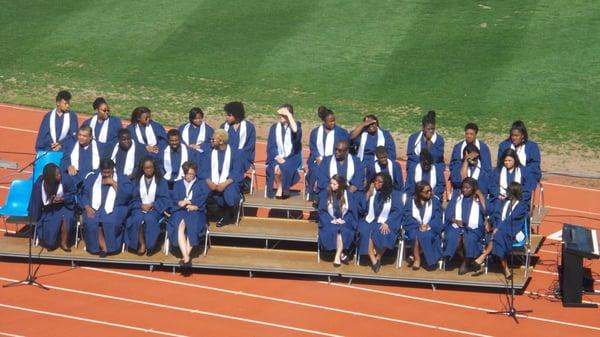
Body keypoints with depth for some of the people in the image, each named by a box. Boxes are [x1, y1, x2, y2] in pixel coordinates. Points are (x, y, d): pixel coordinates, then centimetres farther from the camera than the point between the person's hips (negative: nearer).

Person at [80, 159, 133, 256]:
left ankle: (108, 246, -16)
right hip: (95, 208, 2)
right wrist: (87, 207, -9)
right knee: (91, 222, -30)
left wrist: (114, 183, -8)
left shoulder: (121, 179, 10)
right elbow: (84, 194, 8)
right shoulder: (92, 178, 16)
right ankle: (103, 246, -20)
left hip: (114, 209, -2)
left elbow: (127, 194, -5)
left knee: (111, 222, -33)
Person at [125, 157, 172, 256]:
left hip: (155, 208, -2)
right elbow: (134, 197, 7)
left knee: (149, 219, -35)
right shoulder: (137, 181, 12)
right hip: (140, 207, 2)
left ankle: (150, 245, -20)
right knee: (137, 219, -32)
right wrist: (141, 205, -13)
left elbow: (164, 198, 0)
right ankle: (141, 244, -20)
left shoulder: (161, 181, 6)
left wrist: (152, 205, -13)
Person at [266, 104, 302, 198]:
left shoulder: (296, 125, 2)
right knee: (276, 168, -32)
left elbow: (295, 130, -26)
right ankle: (279, 188, -10)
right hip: (277, 157, 2)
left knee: (284, 167, -34)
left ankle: (284, 189, -11)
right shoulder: (274, 127, 10)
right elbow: (270, 146, 4)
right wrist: (277, 157, -14)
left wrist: (288, 114, -20)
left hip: (292, 158, -2)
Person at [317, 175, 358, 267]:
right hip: (330, 221, 1)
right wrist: (332, 220, -13)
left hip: (344, 222, -1)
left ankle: (337, 257, -30)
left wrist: (343, 220, -14)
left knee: (343, 230, -35)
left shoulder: (348, 195, 1)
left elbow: (352, 211, 2)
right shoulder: (326, 194, 2)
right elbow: (322, 211, 1)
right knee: (331, 230, -34)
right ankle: (342, 254, -22)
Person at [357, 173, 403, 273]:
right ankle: (373, 259, -31)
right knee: (365, 231, -33)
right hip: (370, 221, 2)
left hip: (385, 223, -2)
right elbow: (363, 209, 7)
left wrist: (387, 223, -18)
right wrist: (368, 196, -6)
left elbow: (398, 211, -7)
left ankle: (378, 257, -15)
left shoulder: (394, 194, 4)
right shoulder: (371, 192, 12)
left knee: (382, 233, -36)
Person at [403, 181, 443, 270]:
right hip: (414, 228, 0)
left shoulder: (435, 201, 9)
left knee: (426, 235, -36)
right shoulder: (410, 202, 9)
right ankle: (417, 258, -26)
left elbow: (437, 218, 1)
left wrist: (428, 226, -17)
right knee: (416, 235, -36)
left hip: (430, 229, 0)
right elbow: (408, 217, 0)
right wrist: (419, 226, -17)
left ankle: (415, 256, -21)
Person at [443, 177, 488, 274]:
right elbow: (448, 213, 9)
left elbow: (485, 212, -5)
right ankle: (464, 259, -7)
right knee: (452, 238, -31)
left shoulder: (479, 199, 11)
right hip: (456, 226, 2)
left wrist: (481, 197, -7)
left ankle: (466, 263, -10)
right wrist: (455, 220, -11)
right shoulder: (457, 198, 16)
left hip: (473, 228, -2)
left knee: (468, 239, -34)